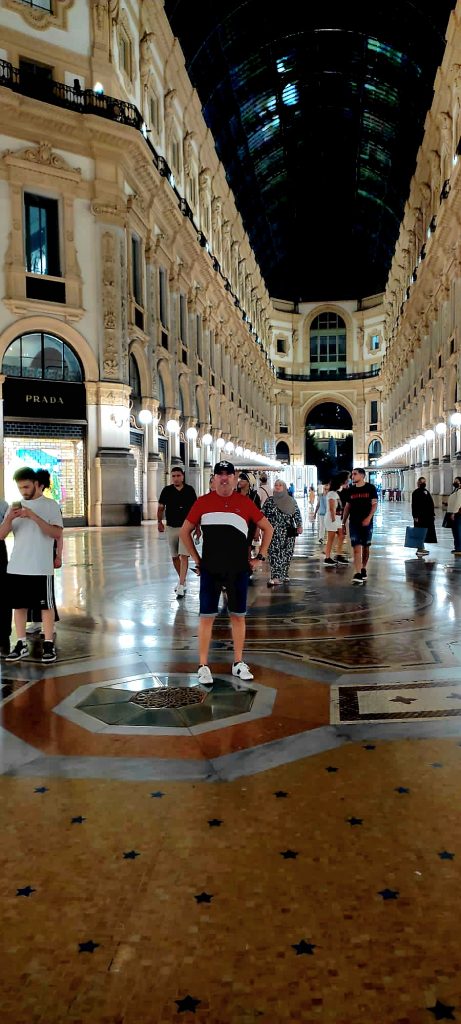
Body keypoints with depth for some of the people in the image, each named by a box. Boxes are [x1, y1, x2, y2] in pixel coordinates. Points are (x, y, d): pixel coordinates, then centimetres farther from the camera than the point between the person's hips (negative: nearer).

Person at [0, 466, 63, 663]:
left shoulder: (50, 505, -3)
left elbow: (57, 534, -15)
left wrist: (34, 516, -24)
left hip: (42, 568, -4)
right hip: (16, 567, 5)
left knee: (46, 605, 3)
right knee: (19, 605, 9)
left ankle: (48, 645, 10)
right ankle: (21, 644, 19)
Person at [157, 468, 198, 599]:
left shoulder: (189, 490, -2)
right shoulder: (167, 490, 0)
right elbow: (161, 507, 6)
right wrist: (159, 522, -9)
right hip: (171, 528, 3)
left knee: (184, 556, -12)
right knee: (174, 557, 12)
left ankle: (181, 586, -13)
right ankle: (182, 580, 31)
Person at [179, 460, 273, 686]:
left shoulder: (245, 503, 2)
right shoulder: (203, 502, 1)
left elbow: (267, 528, 13)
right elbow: (185, 532, 11)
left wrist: (260, 557, 7)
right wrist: (196, 559, 6)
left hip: (238, 570, 1)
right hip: (210, 570, -1)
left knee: (238, 615, 9)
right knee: (207, 616, 2)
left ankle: (238, 663, 21)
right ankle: (203, 666, 10)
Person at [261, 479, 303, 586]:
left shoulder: (291, 500, 9)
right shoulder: (269, 501, 4)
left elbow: (297, 514, 11)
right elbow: (263, 516, 4)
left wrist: (299, 525, 0)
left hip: (289, 532, 3)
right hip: (274, 533, -3)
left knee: (287, 554, 5)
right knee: (274, 554, -11)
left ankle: (284, 575, 17)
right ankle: (275, 577, -15)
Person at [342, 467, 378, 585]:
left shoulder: (370, 488, -1)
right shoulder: (351, 490, 7)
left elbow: (374, 504, -4)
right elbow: (347, 507, 12)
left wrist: (368, 518, -17)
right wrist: (343, 523, 9)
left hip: (366, 522, -1)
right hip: (354, 522, 1)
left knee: (365, 547, 10)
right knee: (356, 548, -8)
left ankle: (363, 569, 28)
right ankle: (358, 574, -13)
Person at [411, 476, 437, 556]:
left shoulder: (426, 492, 16)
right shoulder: (416, 493, -7)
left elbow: (431, 504, 18)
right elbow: (414, 505, -12)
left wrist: (433, 514, 13)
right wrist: (415, 516, -18)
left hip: (428, 516, 8)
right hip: (420, 516, -8)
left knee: (425, 533, 10)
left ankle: (422, 548, 18)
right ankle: (420, 548, 0)